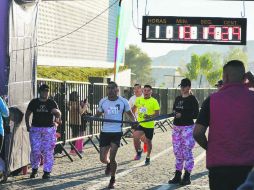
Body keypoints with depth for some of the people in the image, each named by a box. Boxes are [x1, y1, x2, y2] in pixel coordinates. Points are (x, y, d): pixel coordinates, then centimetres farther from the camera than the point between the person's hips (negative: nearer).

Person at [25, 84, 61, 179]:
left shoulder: (52, 103, 6)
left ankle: (47, 171, 2)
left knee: (48, 151, -4)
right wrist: (28, 125, 5)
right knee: (35, 151, -3)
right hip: (35, 129, 1)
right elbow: (27, 114, 14)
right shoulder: (34, 102, 7)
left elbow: (58, 114, 10)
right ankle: (34, 169, 14)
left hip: (49, 129, 0)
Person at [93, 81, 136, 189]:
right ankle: (109, 164, 43)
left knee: (112, 158, -10)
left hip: (117, 132, -2)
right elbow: (98, 114, 13)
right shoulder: (103, 102, 3)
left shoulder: (123, 101, -2)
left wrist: (134, 121, -11)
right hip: (105, 132, 3)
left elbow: (130, 113, 10)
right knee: (103, 159, 4)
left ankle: (112, 179, 12)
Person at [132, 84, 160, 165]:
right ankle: (139, 151, 8)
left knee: (148, 141, 10)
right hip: (140, 124, 2)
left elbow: (157, 113, -11)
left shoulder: (154, 101, -9)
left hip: (149, 125, -2)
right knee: (135, 137, -20)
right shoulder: (138, 100, 3)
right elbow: (134, 108, 22)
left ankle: (148, 157, 33)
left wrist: (150, 116, -27)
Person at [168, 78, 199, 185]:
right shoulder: (178, 99, 14)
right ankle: (177, 176, 17)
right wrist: (174, 113, -3)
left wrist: (182, 115, -17)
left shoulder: (192, 99, -6)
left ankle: (187, 177, -2)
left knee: (187, 152, -7)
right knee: (177, 152, 10)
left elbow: (196, 115, -9)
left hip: (187, 127, -7)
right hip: (176, 127, 7)